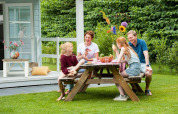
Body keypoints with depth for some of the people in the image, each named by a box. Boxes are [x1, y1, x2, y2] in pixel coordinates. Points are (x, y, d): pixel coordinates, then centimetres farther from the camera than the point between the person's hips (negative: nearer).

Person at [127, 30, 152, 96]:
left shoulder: (142, 42, -7)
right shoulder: (129, 44, 3)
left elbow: (146, 54, -16)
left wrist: (147, 66, -28)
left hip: (143, 63, -2)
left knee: (149, 73, -33)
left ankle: (147, 89, -4)